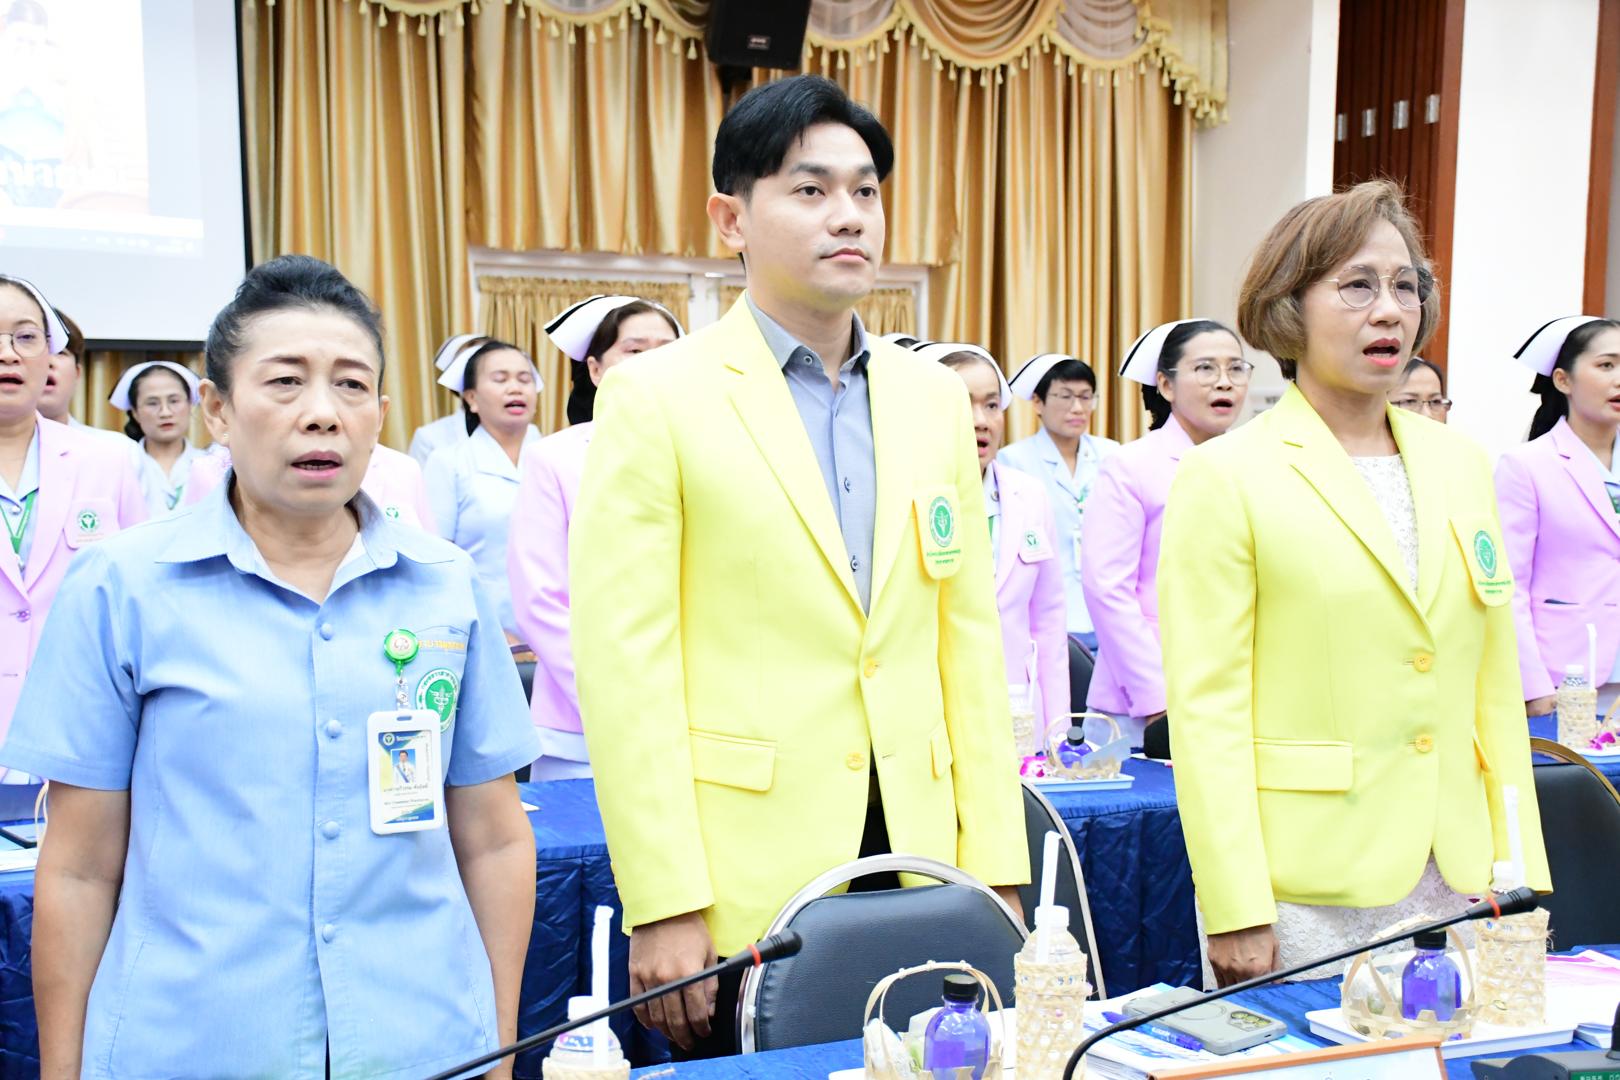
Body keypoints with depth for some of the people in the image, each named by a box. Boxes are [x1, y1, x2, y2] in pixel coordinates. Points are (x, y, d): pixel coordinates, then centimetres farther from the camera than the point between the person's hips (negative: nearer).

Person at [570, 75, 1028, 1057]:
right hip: (746, 890, -4)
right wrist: (664, 906, -13)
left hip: (915, 867, 4)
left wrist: (996, 866, 5)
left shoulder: (933, 397, 8)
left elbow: (970, 643, 8)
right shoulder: (657, 398, -6)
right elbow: (626, 664, -10)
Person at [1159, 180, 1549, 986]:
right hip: (1304, 896, -5)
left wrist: (1522, 876, 9)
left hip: (1453, 885, 5)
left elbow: (1496, 689, 13)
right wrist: (1235, 913, -14)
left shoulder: (1461, 465, 11)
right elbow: (1206, 711, -11)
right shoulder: (1224, 479, -7)